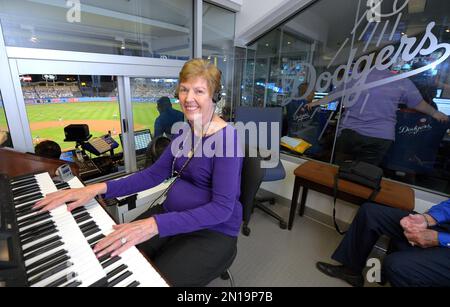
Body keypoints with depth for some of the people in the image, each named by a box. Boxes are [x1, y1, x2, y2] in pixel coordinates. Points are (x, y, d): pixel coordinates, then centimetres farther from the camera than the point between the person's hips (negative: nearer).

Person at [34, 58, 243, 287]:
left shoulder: (226, 138, -19)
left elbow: (222, 207, -25)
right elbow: (154, 174, 6)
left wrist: (155, 225, -33)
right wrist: (100, 188, -6)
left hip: (213, 231, -5)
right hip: (172, 215, 6)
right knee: (102, 260, -5)